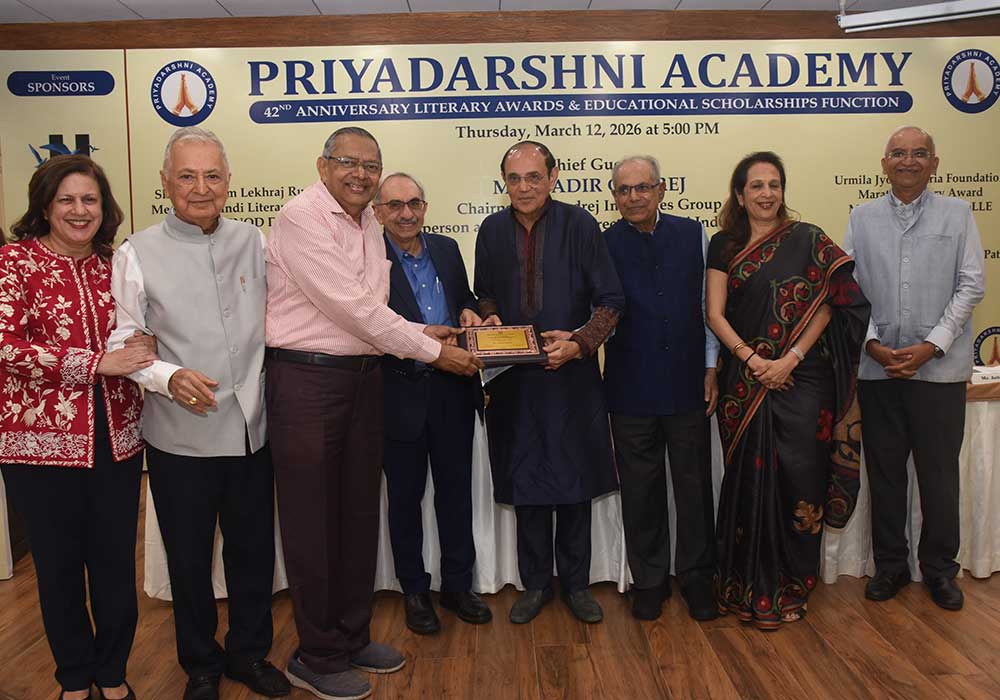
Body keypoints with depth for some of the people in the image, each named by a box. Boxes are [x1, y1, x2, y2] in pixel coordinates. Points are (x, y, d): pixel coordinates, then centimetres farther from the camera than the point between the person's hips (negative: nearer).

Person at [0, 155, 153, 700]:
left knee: (116, 563, 9)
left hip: (115, 437, 3)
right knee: (59, 565, 11)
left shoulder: (114, 264, 8)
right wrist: (97, 362, -20)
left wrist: (142, 352, -4)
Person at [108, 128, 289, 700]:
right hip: (181, 435, -2)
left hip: (253, 427, 3)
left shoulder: (253, 242, 5)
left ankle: (249, 652, 37)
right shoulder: (138, 254, -4)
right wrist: (169, 377, -21)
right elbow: (122, 342, -5)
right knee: (189, 557, 12)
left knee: (254, 549, 15)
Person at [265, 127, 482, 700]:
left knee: (360, 513, 15)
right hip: (308, 378, -8)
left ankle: (352, 637, 33)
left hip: (364, 374, 8)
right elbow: (353, 307, -18)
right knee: (313, 521, 4)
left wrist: (416, 331, 2)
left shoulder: (369, 224, 13)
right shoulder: (302, 218, -13)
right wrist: (431, 351, -12)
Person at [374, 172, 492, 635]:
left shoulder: (447, 248, 7)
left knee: (456, 491, 15)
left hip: (452, 392, 4)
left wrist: (469, 312, -3)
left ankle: (457, 585, 32)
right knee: (405, 497, 12)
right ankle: (414, 592, 30)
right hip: (400, 396, -4)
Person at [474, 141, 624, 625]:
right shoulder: (492, 230, 4)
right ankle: (534, 584, 26)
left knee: (575, 482, 7)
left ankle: (575, 582, 25)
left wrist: (578, 343, -17)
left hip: (571, 375, -2)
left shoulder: (579, 226, -6)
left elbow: (611, 301, -4)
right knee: (524, 483, 10)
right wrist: (488, 318, -4)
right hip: (513, 379, 3)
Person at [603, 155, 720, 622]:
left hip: (688, 382, 1)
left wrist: (711, 368, 3)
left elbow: (708, 304, 6)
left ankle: (697, 578, 28)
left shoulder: (693, 235, 4)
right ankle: (649, 581, 28)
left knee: (694, 485, 9)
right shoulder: (604, 245, -1)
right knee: (640, 491, 10)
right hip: (632, 387, -1)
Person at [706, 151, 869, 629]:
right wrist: (751, 359, -11)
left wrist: (790, 359, -13)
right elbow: (715, 313, 2)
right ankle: (747, 586, 17)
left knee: (796, 479, 0)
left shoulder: (808, 240, 3)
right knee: (748, 480, 4)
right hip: (743, 381, 1)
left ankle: (790, 587, 16)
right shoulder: (724, 246, 7)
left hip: (800, 378, -1)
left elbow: (825, 305, -3)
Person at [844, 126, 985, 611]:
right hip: (877, 366, 1)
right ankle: (890, 564, 23)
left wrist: (931, 345, -11)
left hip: (939, 367, -1)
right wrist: (873, 344, -8)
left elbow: (971, 286, -1)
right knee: (884, 471, 9)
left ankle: (939, 567, 23)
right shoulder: (862, 217, 9)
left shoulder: (957, 214, 5)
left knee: (939, 472, 6)